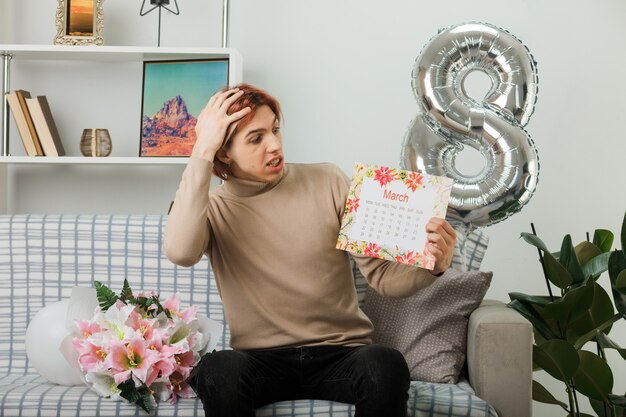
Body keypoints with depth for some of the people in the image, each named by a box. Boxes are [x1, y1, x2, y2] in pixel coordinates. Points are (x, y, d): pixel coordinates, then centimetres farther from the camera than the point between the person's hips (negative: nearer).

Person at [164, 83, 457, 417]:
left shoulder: (329, 183, 0)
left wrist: (431, 265, -23)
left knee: (386, 365, -32)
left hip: (339, 354, 1)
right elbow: (180, 252, -25)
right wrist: (202, 151, -20)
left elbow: (382, 275, -1)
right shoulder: (212, 209, 0)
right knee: (218, 370, -34)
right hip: (262, 361, 0)